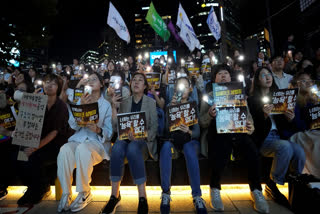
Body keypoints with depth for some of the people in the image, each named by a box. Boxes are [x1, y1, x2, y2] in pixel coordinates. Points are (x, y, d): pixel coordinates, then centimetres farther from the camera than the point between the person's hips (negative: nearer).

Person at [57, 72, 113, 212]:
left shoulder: (107, 105, 9)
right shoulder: (80, 101, 19)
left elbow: (109, 132, 3)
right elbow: (74, 125, 5)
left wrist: (98, 130, -20)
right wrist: (81, 106, -8)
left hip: (97, 142, -2)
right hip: (77, 139, 3)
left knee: (82, 149, -35)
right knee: (65, 150, -31)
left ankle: (84, 193, -17)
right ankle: (65, 194, -17)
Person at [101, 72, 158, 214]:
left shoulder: (151, 102, 7)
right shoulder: (124, 102, 15)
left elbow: (154, 126, -2)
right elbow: (116, 125, 5)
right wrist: (114, 107, -6)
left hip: (143, 139, -2)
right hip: (125, 137, 3)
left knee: (132, 149, -36)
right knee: (117, 148, -32)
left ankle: (142, 197, -28)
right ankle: (115, 195, -20)